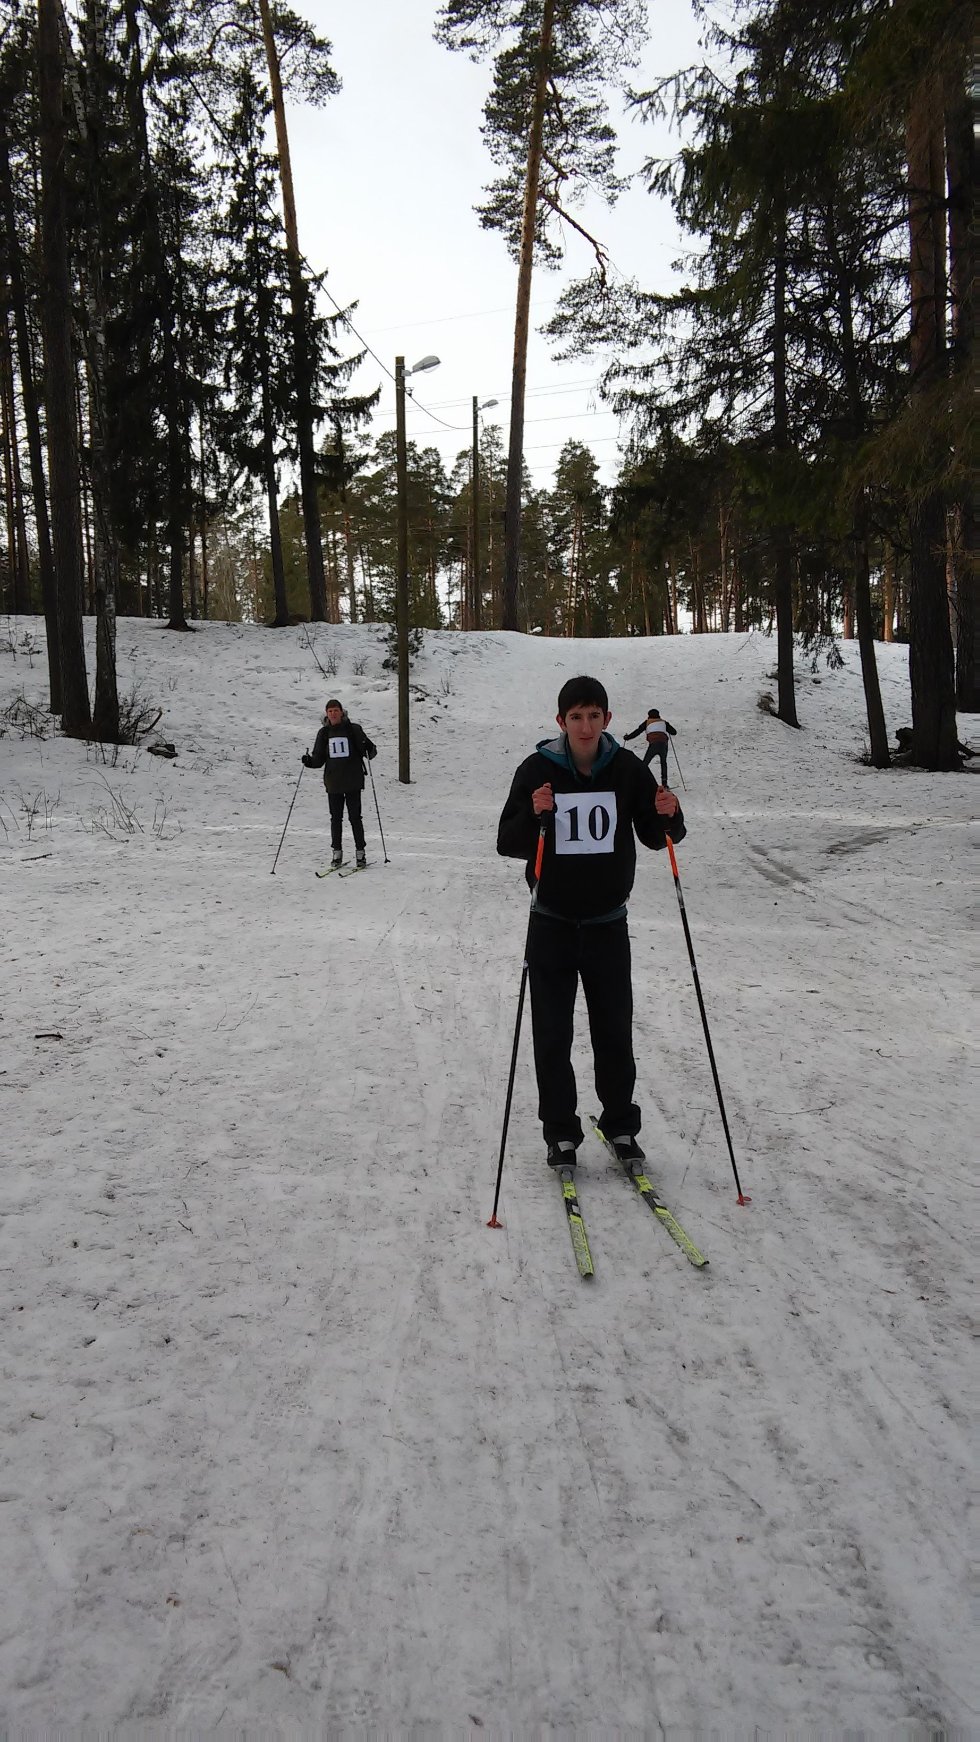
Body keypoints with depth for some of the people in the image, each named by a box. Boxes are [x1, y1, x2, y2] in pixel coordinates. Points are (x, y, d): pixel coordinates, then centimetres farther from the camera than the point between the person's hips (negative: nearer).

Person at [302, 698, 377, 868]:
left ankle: (360, 853, 8)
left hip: (353, 781, -3)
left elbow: (370, 749, 1)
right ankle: (337, 852, 16)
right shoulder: (324, 733, 8)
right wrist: (308, 761, -8)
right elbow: (319, 759, 12)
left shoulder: (353, 729, -1)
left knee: (355, 817, 0)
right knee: (336, 818, 7)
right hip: (333, 782, 3)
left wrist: (370, 751, -22)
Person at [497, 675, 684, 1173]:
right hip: (552, 922, -1)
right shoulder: (537, 769, -7)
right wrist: (533, 816, -28)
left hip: (608, 922, 1)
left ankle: (620, 1127, 26)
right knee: (553, 1037, 5)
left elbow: (654, 837, 7)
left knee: (615, 1033, 9)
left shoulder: (627, 769, -2)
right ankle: (560, 1133, 20)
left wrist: (668, 815, -15)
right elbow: (508, 844, -8)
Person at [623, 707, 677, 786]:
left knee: (644, 764, 7)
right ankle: (664, 782, 18)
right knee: (663, 762, 26)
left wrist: (626, 737, 26)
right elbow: (674, 732, 25)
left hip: (653, 745, -3)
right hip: (664, 744, 3)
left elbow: (637, 732, 13)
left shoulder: (647, 722, 17)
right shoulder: (663, 722, 23)